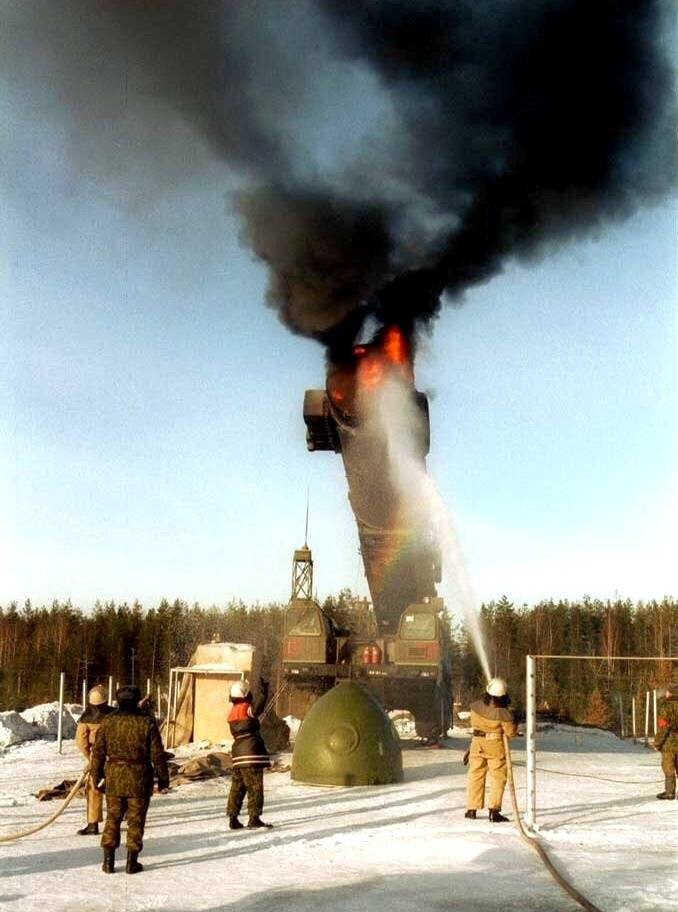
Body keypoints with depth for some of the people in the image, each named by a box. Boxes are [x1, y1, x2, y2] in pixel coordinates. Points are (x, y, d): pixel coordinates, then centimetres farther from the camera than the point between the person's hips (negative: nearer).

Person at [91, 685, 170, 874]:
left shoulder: (108, 722, -1)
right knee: (136, 820, 7)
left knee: (112, 818, 12)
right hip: (139, 779, -2)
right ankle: (132, 862, 9)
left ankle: (108, 861, 11)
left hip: (114, 777, 2)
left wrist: (96, 777, 15)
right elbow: (157, 755, -4)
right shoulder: (147, 723, -7)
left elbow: (98, 752, 4)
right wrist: (163, 780, 5)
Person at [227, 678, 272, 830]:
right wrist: (263, 694, -44)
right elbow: (256, 708, -35)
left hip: (238, 754, 8)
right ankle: (254, 819, -5)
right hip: (252, 754, -8)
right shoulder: (246, 708, -11)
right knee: (255, 787, -4)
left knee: (237, 787, 13)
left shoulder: (232, 712, 14)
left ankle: (233, 818, 15)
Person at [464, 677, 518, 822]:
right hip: (495, 746, -4)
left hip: (477, 743, 4)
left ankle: (472, 809, 20)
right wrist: (516, 726, 7)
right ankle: (494, 811, -1)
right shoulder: (503, 713, -22)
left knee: (476, 776, 15)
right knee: (498, 778, 5)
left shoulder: (476, 706, -10)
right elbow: (511, 732, -12)